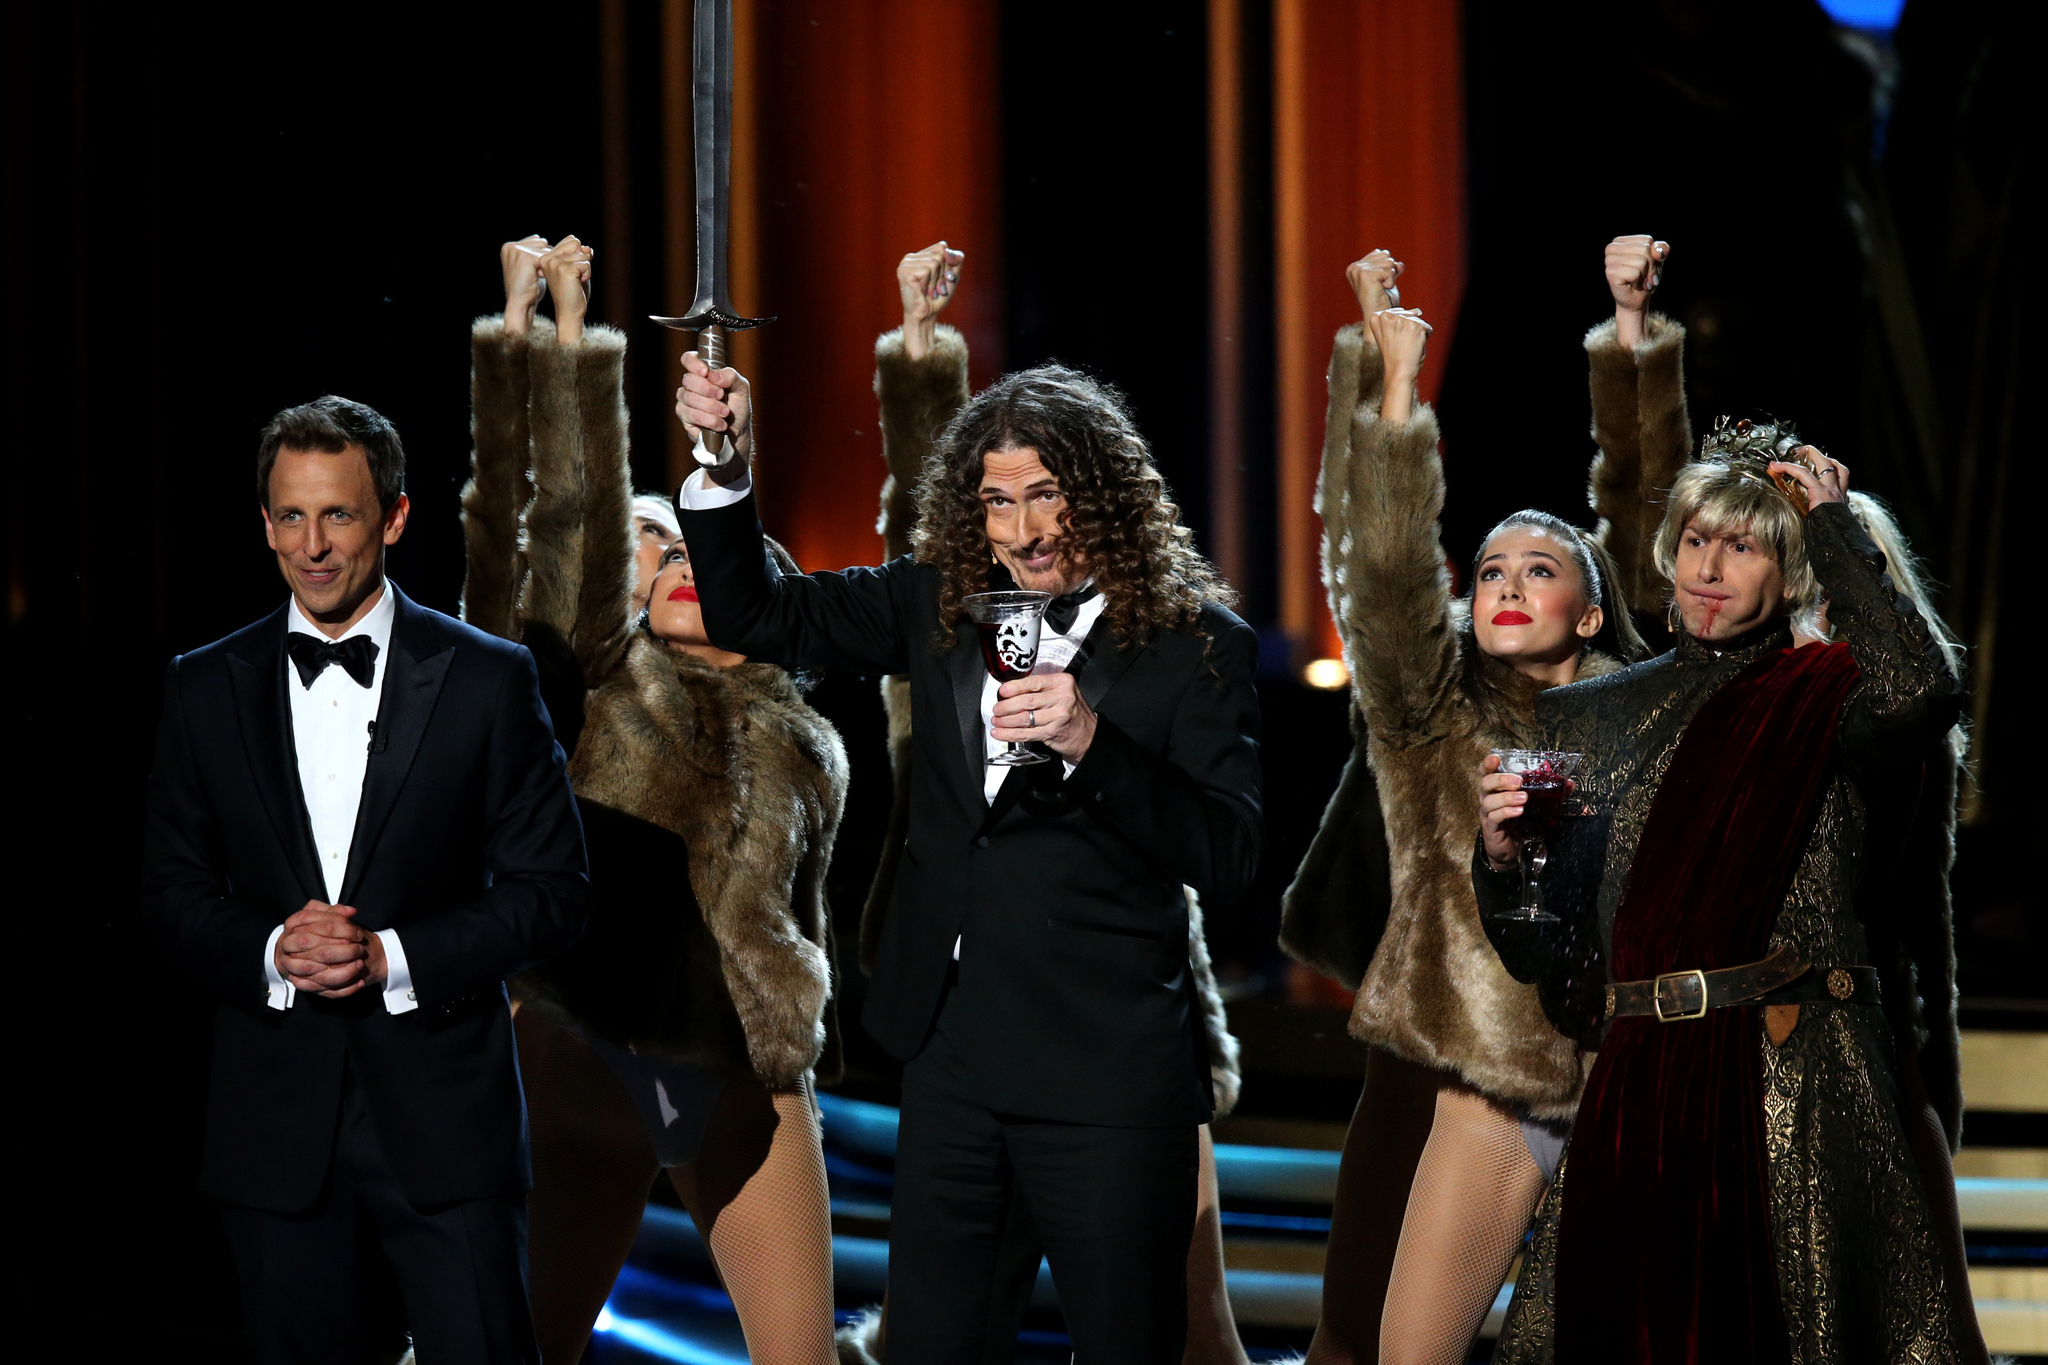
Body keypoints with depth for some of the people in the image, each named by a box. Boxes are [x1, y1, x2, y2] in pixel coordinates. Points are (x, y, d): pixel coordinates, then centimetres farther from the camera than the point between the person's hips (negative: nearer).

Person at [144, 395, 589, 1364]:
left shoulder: (486, 680, 0)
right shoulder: (206, 690, 7)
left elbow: (552, 885, 0)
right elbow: (171, 889, 9)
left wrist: (396, 957, -14)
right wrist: (268, 953, -12)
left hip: (439, 1111, -2)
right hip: (272, 1121, 2)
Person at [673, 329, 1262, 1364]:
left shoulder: (1197, 644, -7)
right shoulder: (936, 602, 7)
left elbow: (1227, 859, -13)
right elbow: (752, 618, 13)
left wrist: (1091, 743, -27)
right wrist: (726, 465, -3)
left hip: (1105, 1074, -4)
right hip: (951, 1053, 5)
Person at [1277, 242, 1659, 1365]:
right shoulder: (1434, 706, 1)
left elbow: (1644, 511, 6)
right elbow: (1387, 569, -14)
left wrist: (1633, 331, 0)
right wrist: (1392, 386, -20)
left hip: (1619, 1083, 3)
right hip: (1471, 1087, -2)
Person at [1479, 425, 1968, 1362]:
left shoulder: (1823, 702, 4)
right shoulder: (1589, 720, 14)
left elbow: (1920, 691, -22)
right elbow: (1538, 958, 13)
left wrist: (1833, 527, -9)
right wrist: (1500, 860, -10)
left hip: (1800, 1096, -3)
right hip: (1635, 1100, 3)